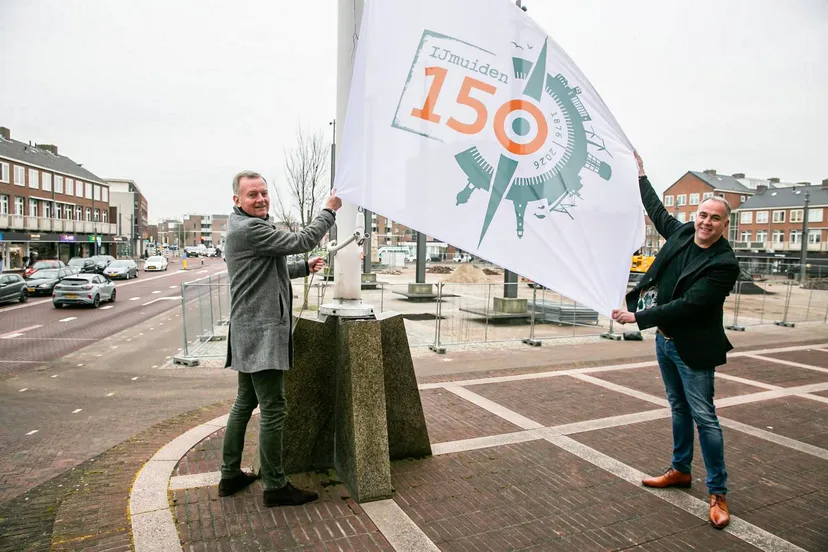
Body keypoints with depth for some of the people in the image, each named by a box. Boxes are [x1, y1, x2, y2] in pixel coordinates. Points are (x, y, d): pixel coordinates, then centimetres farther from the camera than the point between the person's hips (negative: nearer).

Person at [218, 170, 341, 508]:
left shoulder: (244, 227, 18)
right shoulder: (250, 229, -17)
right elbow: (301, 241, -18)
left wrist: (304, 268, 23)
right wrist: (329, 210, -6)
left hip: (250, 331, 11)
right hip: (261, 332, -11)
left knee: (245, 402, 17)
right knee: (273, 410, -4)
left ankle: (230, 475, 28)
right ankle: (275, 486, 6)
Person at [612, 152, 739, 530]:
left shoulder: (724, 264, -19)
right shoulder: (681, 234, 1)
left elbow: (689, 305, -26)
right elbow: (658, 211, 21)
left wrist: (638, 318, -27)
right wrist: (640, 173, 27)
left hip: (692, 348, -7)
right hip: (665, 340, 7)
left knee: (704, 417, -1)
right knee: (679, 408, 19)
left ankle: (718, 493, 12)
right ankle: (680, 470, 35)